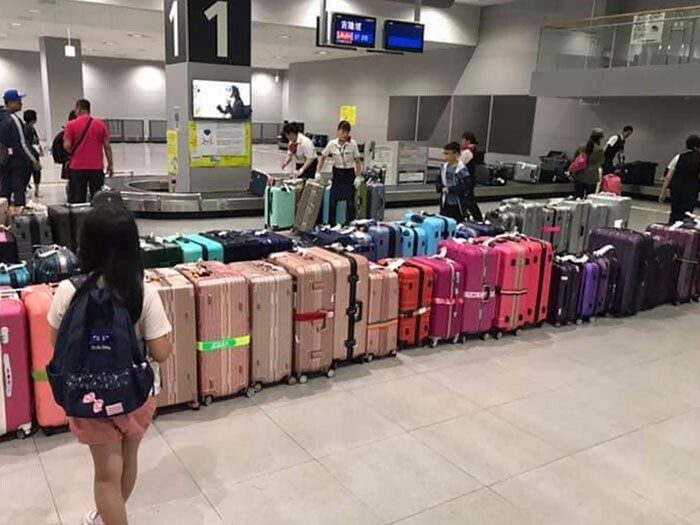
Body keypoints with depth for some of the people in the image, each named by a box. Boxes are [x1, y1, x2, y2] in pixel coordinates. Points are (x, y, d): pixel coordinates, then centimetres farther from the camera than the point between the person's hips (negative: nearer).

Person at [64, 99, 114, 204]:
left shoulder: (71, 125, -2)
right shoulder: (100, 124, 3)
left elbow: (67, 146, -7)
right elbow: (107, 146, 1)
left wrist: (73, 153, 14)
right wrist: (110, 165, 7)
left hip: (77, 168, -1)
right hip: (97, 168, 1)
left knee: (77, 199, 4)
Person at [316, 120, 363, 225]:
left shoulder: (353, 144, -10)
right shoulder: (332, 144, -6)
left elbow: (357, 161, -4)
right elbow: (323, 158, 5)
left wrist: (358, 177, -10)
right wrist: (318, 172, -1)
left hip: (349, 174, -1)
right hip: (337, 174, 2)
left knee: (350, 202, 2)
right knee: (333, 202, 3)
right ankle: (331, 224, 14)